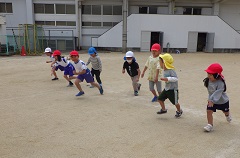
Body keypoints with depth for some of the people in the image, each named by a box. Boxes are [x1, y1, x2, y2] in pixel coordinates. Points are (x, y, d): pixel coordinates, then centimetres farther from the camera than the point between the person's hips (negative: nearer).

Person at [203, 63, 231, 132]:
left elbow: (217, 93, -40)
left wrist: (212, 101, -48)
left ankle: (228, 115, 59)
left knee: (225, 111, 24)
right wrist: (210, 99, 2)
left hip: (222, 101, -4)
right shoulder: (208, 80, -14)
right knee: (209, 111, -14)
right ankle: (210, 125, -4)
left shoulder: (220, 83, -33)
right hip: (212, 100, 4)